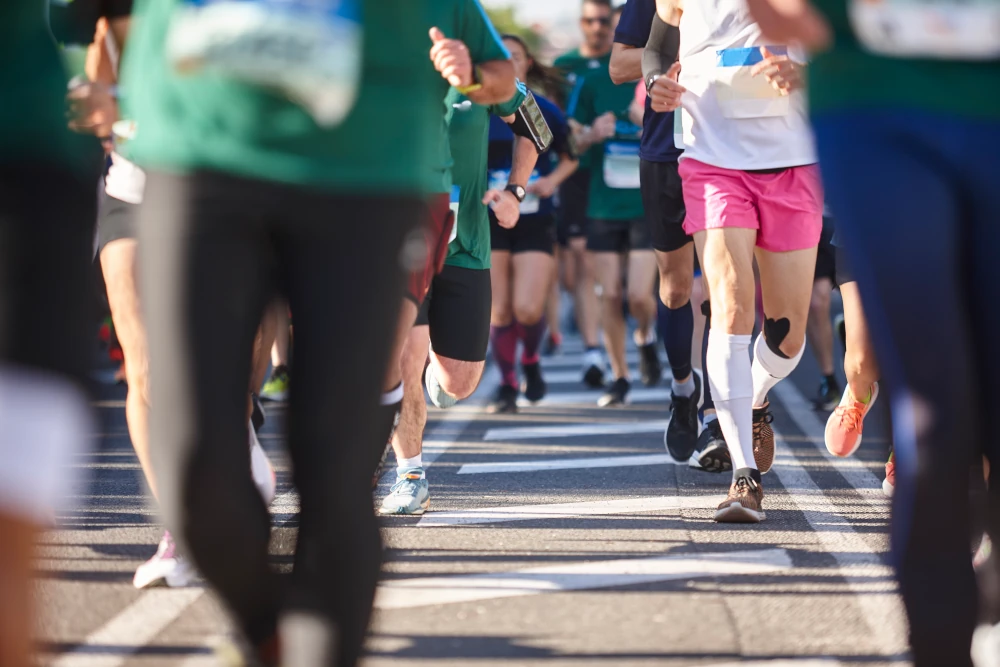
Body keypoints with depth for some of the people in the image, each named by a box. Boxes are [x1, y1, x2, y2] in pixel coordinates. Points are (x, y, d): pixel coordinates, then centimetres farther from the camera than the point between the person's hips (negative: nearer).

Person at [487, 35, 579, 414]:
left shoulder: (545, 112, 3)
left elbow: (570, 158, 12)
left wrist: (552, 180, -6)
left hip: (535, 222, -1)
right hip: (490, 222, 1)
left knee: (528, 309, -12)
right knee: (499, 311, -2)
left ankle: (530, 363, 18)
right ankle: (507, 387, 12)